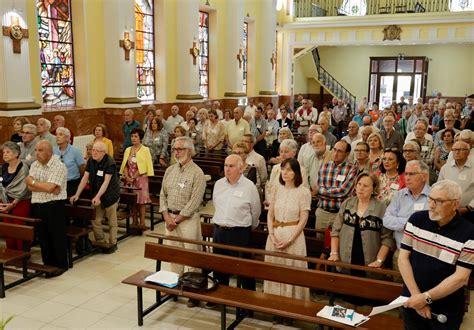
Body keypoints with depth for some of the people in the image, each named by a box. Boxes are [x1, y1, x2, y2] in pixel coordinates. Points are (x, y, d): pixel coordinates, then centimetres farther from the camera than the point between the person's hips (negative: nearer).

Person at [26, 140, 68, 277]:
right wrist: (48, 188, -16)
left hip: (54, 206, -7)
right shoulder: (34, 165, 9)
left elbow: (50, 187, -22)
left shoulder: (59, 166, -13)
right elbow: (30, 187, -1)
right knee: (43, 236, 13)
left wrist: (33, 181, -8)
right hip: (37, 206, 7)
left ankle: (61, 265, 14)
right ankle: (48, 263, 26)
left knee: (57, 236, 2)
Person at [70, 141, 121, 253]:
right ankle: (101, 243, 17)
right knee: (95, 220, 4)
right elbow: (85, 178, -3)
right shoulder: (91, 161, -1)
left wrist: (98, 196, -36)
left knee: (112, 221, 5)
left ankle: (112, 244, 20)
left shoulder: (110, 163, -20)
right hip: (96, 195, 6)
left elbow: (106, 181, -26)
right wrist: (77, 194, -10)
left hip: (110, 195, -6)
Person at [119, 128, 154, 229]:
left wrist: (134, 177, -12)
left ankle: (142, 222, 1)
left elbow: (145, 167, -8)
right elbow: (125, 165, 10)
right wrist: (127, 176, -6)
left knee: (141, 201, -3)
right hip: (129, 179, 4)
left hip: (140, 178, -4)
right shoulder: (128, 150, 12)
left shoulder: (145, 150, -2)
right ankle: (134, 221, 14)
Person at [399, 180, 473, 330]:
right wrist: (416, 294, -13)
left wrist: (426, 297, -19)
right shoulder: (416, 219, -5)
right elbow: (403, 257, -5)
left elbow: (461, 277, -15)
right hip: (412, 301, 3)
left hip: (446, 311, -3)